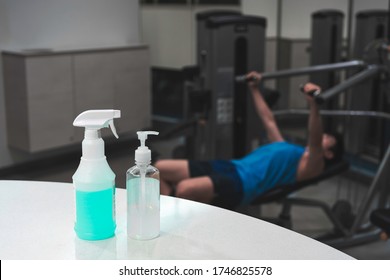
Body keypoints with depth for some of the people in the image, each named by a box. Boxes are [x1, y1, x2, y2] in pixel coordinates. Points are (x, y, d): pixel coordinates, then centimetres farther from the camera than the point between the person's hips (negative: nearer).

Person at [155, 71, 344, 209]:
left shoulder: (310, 165, 5)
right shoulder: (288, 149, 32)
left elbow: (314, 142, -17)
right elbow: (269, 121, 41)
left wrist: (313, 104, -33)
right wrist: (254, 89, 43)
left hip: (242, 184, -10)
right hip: (231, 168, 10)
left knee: (184, 189, -36)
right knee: (159, 168, 0)